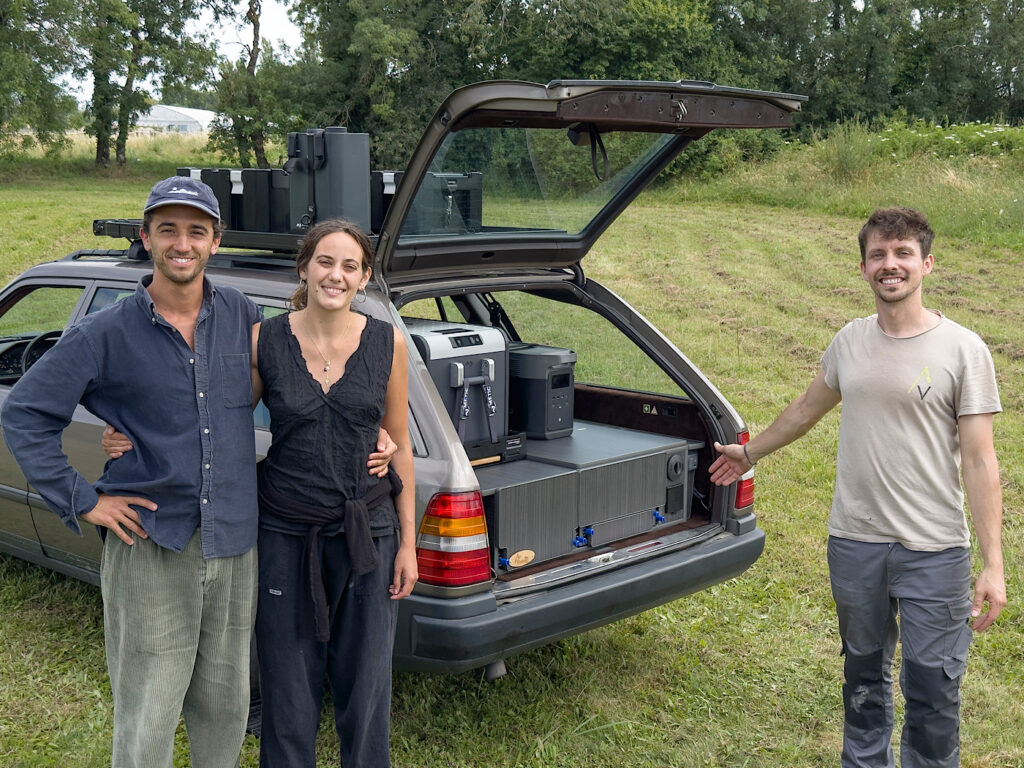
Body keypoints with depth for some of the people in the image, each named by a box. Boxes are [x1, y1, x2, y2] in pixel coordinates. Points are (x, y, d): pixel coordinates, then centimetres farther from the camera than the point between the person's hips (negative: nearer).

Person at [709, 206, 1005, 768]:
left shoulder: (963, 351, -10)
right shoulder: (850, 342, 3)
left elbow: (979, 461, -10)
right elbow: (807, 409, 21)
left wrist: (993, 564, -13)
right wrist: (750, 452, 31)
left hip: (934, 552, -4)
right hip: (854, 544, 4)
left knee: (932, 690, 2)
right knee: (863, 674, 20)